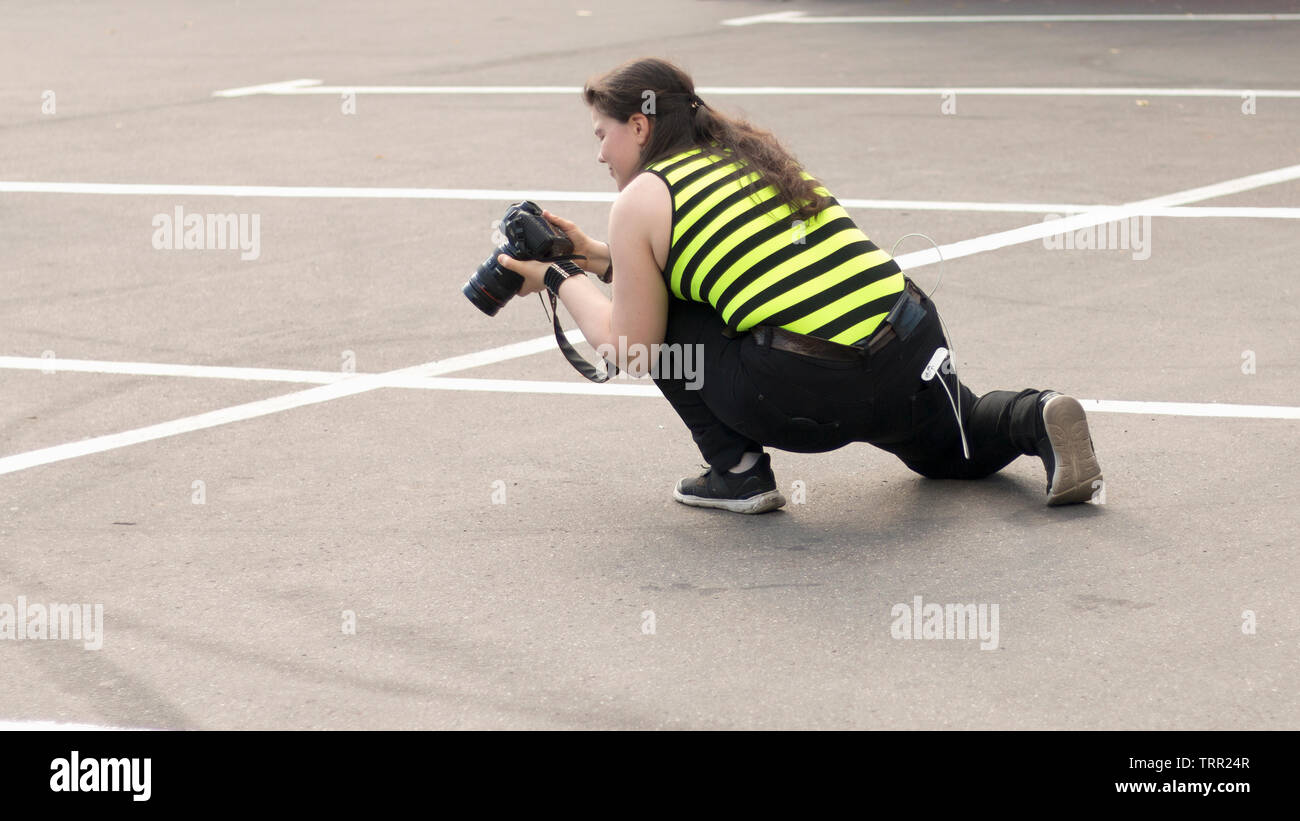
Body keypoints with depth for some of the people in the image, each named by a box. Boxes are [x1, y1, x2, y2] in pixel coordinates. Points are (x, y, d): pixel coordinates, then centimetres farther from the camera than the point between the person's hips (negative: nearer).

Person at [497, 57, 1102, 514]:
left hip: (814, 396, -7)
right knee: (954, 452, 37)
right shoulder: (749, 153, 23)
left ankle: (737, 471, 9)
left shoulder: (641, 201, 1)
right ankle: (1036, 421, 7)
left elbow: (633, 350, 6)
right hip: (915, 353, 7)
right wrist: (599, 258, 35)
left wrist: (558, 281, 20)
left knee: (665, 319, 16)